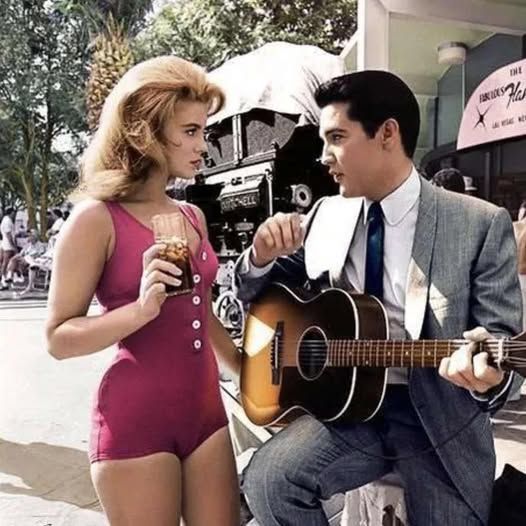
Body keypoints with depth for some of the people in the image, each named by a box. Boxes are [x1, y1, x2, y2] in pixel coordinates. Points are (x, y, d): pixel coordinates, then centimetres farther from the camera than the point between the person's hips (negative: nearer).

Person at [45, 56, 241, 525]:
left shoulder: (192, 216, 8)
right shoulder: (97, 219, -11)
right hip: (135, 419, -6)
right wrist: (141, 309, -26)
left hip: (205, 409, 6)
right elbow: (58, 337, -11)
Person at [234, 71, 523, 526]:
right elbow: (257, 295, 12)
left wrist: (489, 374, -30)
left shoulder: (482, 225, -9)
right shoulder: (325, 215, 2)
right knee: (266, 479, -21)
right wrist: (262, 257, -11)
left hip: (440, 420, -1)